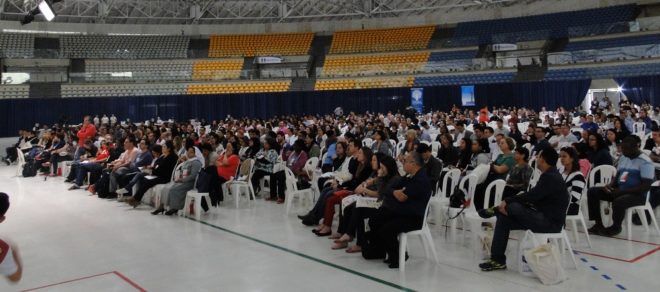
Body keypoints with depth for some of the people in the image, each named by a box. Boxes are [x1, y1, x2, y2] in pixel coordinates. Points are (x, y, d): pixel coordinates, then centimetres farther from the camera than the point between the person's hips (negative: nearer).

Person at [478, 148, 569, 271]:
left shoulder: (551, 177, -19)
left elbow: (531, 196, -24)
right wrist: (508, 203, -4)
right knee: (504, 219, 0)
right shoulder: (549, 175, 13)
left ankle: (496, 210, 8)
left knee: (513, 207, -27)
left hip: (551, 222, -10)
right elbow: (532, 197, 9)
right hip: (544, 217, 10)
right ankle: (498, 259, 0)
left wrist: (507, 202, -13)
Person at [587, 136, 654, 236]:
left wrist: (622, 191, -23)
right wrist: (610, 185, -4)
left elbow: (645, 186, -20)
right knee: (592, 192, -6)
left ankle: (616, 227, -8)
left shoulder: (645, 162, -14)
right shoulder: (623, 158, 10)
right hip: (620, 191, 8)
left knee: (618, 202, -38)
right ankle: (598, 224, -1)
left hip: (638, 194, -8)